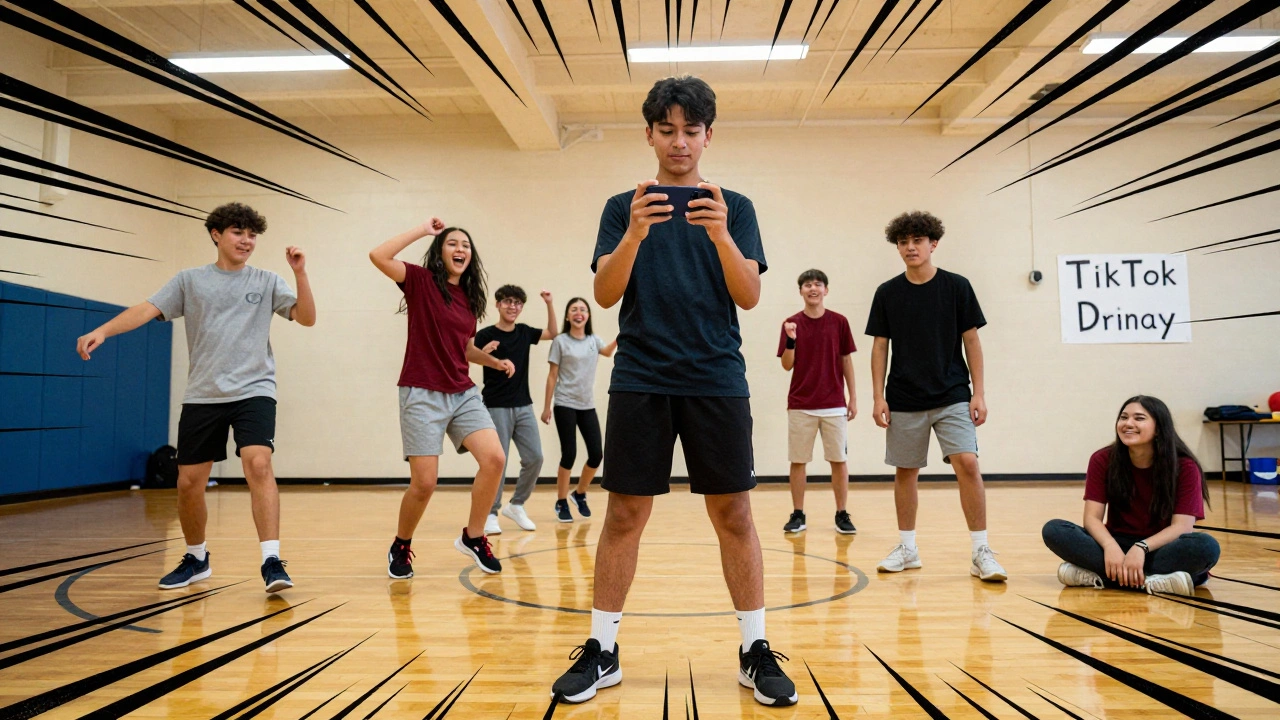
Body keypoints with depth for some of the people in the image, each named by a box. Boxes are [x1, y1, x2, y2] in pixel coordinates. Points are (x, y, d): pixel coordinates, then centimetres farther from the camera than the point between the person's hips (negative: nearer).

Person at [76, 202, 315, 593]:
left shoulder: (266, 282, 6)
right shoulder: (190, 280, 9)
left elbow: (306, 318, -3)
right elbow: (148, 309, -1)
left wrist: (300, 273, -15)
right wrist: (101, 330, -16)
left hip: (253, 390, -2)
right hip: (202, 396, 2)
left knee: (258, 464, -23)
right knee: (189, 482, 6)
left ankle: (271, 560, -20)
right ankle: (196, 558, 29)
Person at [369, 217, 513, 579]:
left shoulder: (469, 297, 13)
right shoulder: (422, 281, -3)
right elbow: (378, 255, -20)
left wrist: (494, 361, 10)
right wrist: (423, 230, -12)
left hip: (463, 393, 6)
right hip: (423, 395, -5)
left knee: (494, 458, -14)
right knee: (424, 484, -8)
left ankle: (473, 538, 6)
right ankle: (400, 547, 21)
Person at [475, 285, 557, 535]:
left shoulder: (524, 332, 8)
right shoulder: (486, 335, -8)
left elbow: (552, 333, 21)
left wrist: (549, 304, 8)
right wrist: (484, 353, -33)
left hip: (524, 406, 5)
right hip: (496, 408, -5)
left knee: (535, 458, 1)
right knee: (497, 462, -4)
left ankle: (516, 505, 19)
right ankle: (490, 514, 9)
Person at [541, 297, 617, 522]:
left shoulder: (594, 340, 10)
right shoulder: (561, 341, -2)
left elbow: (608, 351, -12)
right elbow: (552, 375, -2)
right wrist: (547, 406, -5)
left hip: (588, 406, 4)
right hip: (565, 405, -4)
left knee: (597, 454, 0)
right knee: (569, 454, -5)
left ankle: (580, 494, 23)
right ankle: (561, 503, 11)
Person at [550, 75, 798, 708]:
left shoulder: (734, 206, 9)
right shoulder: (623, 207, 10)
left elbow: (749, 296, -2)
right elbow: (605, 293, -2)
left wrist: (720, 235, -19)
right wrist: (634, 235, -19)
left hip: (717, 381, 0)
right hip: (640, 379, 0)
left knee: (733, 514, 3)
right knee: (624, 514, 3)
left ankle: (755, 651, 17)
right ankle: (601, 650, 16)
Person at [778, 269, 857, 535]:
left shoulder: (839, 322, 2)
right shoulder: (791, 323, 1)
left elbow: (846, 361, 6)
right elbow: (787, 365, -2)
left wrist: (853, 397, 3)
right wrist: (791, 340, -19)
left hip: (834, 404, 0)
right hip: (800, 405, 0)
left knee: (839, 460, 4)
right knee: (798, 461, 5)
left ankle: (842, 515, 14)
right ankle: (798, 515, 15)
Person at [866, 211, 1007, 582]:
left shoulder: (957, 287, 1)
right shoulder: (887, 293, 4)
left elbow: (971, 341, 2)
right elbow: (880, 346, 6)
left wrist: (978, 393, -3)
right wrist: (879, 396, -1)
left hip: (952, 397, -2)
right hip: (904, 401, 2)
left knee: (967, 464, -14)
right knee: (905, 471, 8)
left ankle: (981, 552, -3)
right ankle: (907, 548, 22)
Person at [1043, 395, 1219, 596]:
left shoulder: (1185, 467, -9)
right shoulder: (1102, 460, -5)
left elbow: (1182, 526, -17)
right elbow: (1092, 517, -11)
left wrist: (1141, 548, -34)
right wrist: (1110, 546, -33)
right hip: (1118, 544, 1)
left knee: (1207, 546, -34)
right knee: (1054, 530, -24)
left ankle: (1099, 576, -34)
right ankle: (1151, 582, -33)